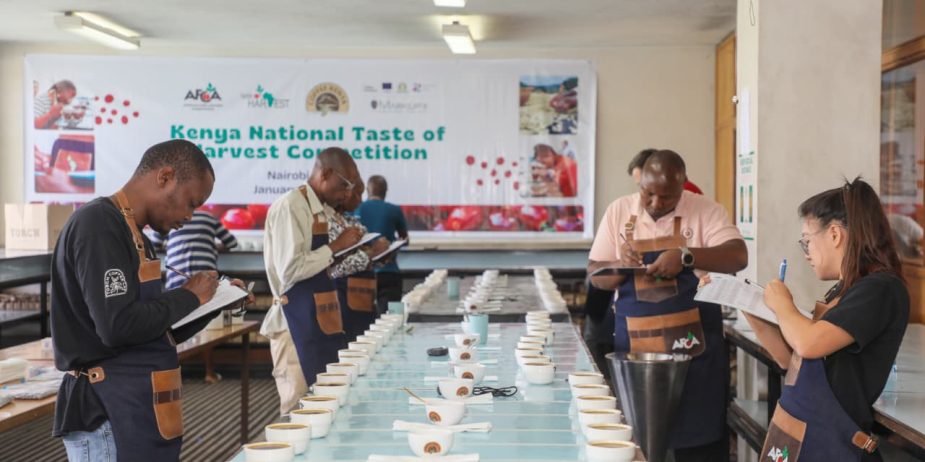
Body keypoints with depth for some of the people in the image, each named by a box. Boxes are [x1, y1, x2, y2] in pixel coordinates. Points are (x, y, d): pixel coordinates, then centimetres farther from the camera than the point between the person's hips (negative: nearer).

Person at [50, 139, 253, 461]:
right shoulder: (99, 224, -14)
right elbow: (118, 325, -25)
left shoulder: (132, 234, 16)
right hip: (110, 419, -10)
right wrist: (188, 296, -11)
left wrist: (214, 301, 8)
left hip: (143, 414, 10)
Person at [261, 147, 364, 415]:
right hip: (297, 327, -9)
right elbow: (290, 270, -22)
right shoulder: (290, 206, -13)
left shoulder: (320, 209, 14)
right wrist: (335, 247, -16)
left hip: (319, 324, 9)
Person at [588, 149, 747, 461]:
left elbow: (739, 257, -13)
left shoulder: (705, 211, -2)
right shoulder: (619, 211, 6)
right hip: (634, 346, 2)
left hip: (693, 346, -2)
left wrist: (685, 257, -27)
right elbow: (595, 275, 8)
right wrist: (620, 266, -14)